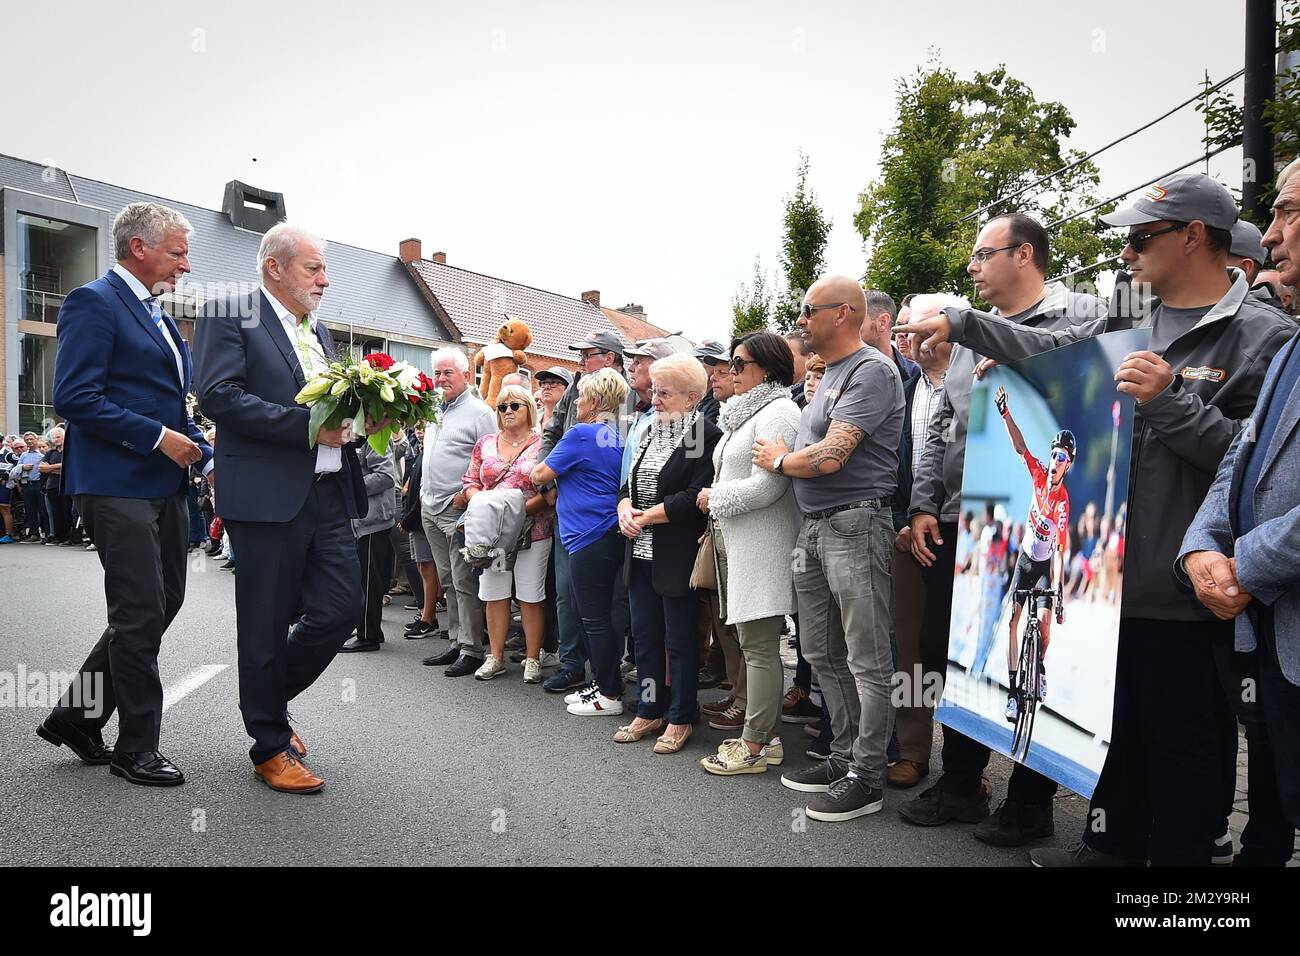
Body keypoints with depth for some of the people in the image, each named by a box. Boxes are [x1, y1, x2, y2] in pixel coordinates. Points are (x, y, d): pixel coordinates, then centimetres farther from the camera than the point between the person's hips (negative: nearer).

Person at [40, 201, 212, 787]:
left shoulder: (159, 317, 19)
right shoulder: (94, 303, -8)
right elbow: (75, 398, -18)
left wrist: (207, 456, 11)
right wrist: (159, 437, -18)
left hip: (163, 485, 9)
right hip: (118, 484, -9)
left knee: (162, 604, 12)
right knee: (140, 614, -3)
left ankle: (76, 717, 27)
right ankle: (136, 749, 12)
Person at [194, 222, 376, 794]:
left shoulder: (319, 332, 20)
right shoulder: (229, 315, -3)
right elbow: (218, 395, -16)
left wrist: (360, 419, 4)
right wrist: (306, 424, -19)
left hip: (328, 494, 7)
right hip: (269, 496, -7)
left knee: (342, 608, 6)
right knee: (267, 625, 4)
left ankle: (270, 698, 31)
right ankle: (270, 746, 20)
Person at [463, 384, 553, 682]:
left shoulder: (542, 445, -1)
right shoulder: (485, 444, 12)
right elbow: (471, 483, 11)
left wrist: (523, 509, -18)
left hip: (532, 532, -4)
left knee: (531, 596, 2)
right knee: (493, 594, 8)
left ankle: (533, 659, 12)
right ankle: (495, 657, 20)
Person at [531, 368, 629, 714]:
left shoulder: (581, 434, -13)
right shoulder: (616, 437, 12)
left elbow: (543, 473, -5)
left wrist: (532, 474, 16)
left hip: (591, 538, -9)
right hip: (608, 534, 9)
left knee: (595, 617, -1)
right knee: (584, 608, 18)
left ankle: (609, 695, 8)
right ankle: (601, 682, 26)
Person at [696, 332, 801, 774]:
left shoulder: (778, 412, -11)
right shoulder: (744, 411, 20)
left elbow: (766, 485, -20)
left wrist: (715, 499, -9)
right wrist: (715, 498, 7)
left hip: (761, 544, -10)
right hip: (735, 541, 10)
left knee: (759, 646, -4)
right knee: (755, 644, 13)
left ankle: (755, 746, 3)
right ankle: (764, 736, 21)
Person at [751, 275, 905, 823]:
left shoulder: (871, 370, -12)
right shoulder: (829, 374, 19)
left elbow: (830, 456, -20)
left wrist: (779, 460, -4)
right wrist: (786, 457, 4)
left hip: (855, 525, -10)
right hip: (814, 526, 10)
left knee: (867, 661, 0)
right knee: (823, 654, 16)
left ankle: (867, 778, 9)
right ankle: (845, 756, 28)